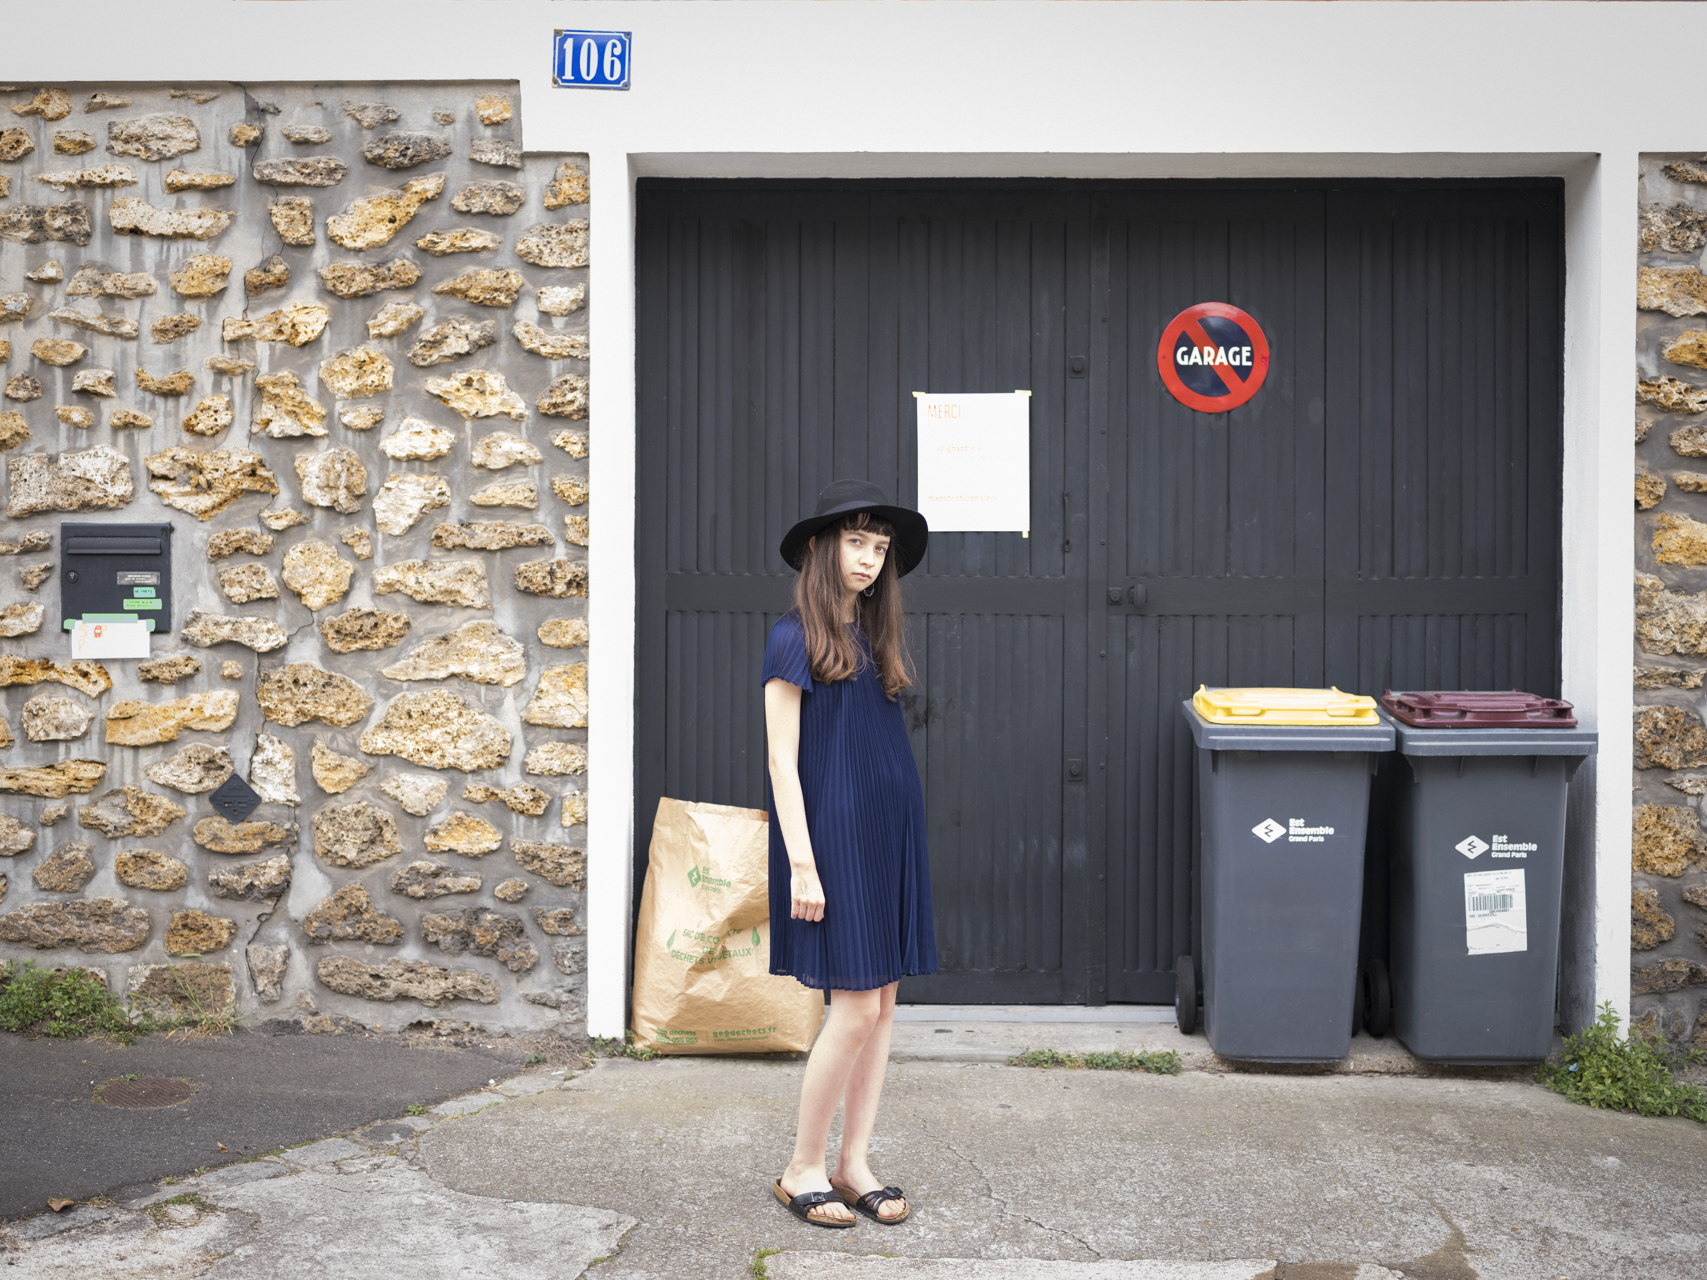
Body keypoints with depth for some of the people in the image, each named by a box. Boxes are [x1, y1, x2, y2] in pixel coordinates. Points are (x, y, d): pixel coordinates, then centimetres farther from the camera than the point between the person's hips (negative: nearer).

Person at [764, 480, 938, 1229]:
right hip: (833, 835, -7)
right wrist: (802, 864, -14)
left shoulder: (875, 636, 13)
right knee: (856, 1006, -7)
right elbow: (782, 759, -10)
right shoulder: (795, 639, -7)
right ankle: (802, 1169, 8)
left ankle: (854, 1164, 17)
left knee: (882, 1003, 7)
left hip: (890, 832, 7)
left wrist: (899, 838, 8)